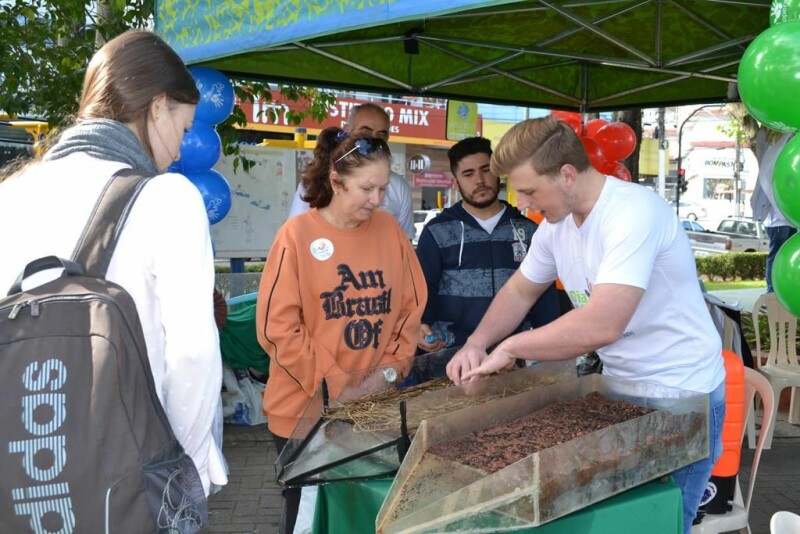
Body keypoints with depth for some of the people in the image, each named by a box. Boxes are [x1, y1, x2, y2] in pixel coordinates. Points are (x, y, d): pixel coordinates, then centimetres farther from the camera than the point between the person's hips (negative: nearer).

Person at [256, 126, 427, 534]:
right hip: (307, 409, -3)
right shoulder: (297, 234, -11)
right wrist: (336, 388, -14)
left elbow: (412, 306, 6)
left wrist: (391, 369, -5)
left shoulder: (389, 229, 2)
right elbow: (278, 327, -13)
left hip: (375, 407, 4)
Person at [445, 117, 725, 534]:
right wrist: (476, 344, -4)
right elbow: (519, 291, 14)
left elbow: (601, 325, -35)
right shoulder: (556, 224, 0)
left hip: (681, 398, -7)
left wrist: (510, 347, -22)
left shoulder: (633, 213, -27)